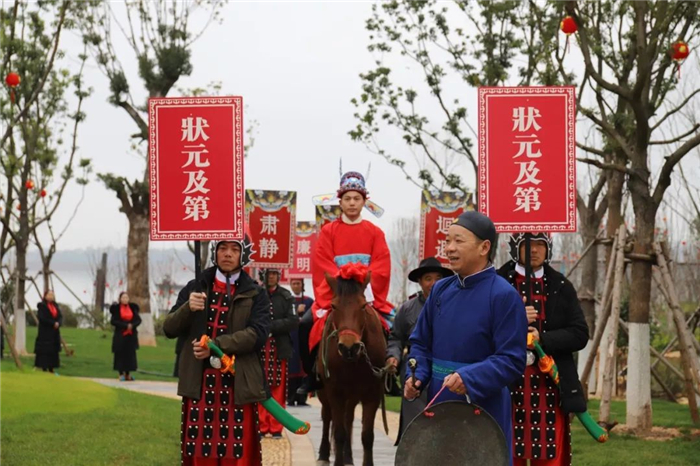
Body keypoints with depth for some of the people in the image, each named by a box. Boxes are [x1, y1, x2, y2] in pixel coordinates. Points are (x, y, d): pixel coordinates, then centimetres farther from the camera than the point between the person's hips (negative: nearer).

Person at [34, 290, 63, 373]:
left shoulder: (55, 306, 14)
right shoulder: (41, 306, -6)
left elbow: (60, 317, 9)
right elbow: (42, 318, -16)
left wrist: (58, 323, -12)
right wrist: (53, 323, -18)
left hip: (54, 332, 7)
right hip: (45, 333, -7)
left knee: (54, 351, 5)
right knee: (44, 351, -8)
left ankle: (51, 368, 8)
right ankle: (44, 368, -5)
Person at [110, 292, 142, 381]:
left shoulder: (133, 308, 7)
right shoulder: (116, 308, -2)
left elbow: (138, 319, 4)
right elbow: (113, 321, -9)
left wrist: (132, 325, -16)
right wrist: (125, 325, -17)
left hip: (131, 335, 3)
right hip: (120, 335, -3)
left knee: (130, 354, 2)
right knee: (120, 354, -3)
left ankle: (128, 374, 9)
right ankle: (121, 374, 3)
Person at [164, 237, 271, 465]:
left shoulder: (255, 295, 6)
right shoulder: (195, 288, 13)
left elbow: (258, 333, -10)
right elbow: (169, 329, 7)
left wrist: (216, 345, -19)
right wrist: (187, 309, -14)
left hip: (238, 385, -2)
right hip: (199, 384, 2)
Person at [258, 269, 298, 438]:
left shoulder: (285, 296, 6)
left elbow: (293, 321, -3)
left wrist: (271, 326, -14)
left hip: (279, 348, 1)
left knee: (278, 389, 4)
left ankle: (276, 427, 10)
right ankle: (261, 426, 8)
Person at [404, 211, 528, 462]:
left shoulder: (504, 296, -11)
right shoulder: (441, 290, 8)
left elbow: (512, 361, -15)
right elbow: (421, 343, 16)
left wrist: (469, 378, -28)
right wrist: (416, 376, -3)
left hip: (483, 412, -6)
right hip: (439, 409, 6)